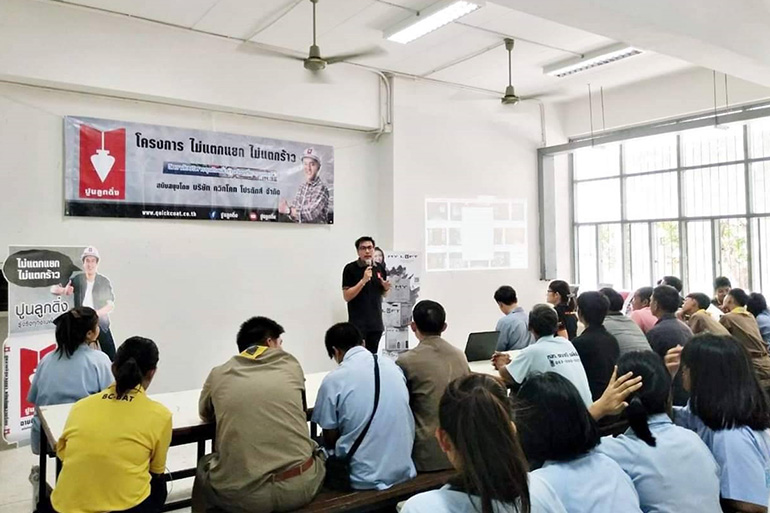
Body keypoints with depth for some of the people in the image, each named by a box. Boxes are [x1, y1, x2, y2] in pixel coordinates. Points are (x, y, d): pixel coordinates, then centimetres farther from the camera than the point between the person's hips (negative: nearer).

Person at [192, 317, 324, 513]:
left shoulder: (218, 375, 6)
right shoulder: (290, 365, 6)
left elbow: (206, 414, 26)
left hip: (241, 494, 1)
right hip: (300, 486, 0)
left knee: (205, 466, 32)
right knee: (316, 455, 32)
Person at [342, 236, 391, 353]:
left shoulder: (380, 268, 8)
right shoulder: (350, 268, -6)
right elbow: (347, 296, -11)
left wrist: (386, 288, -4)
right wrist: (363, 280, -21)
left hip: (376, 323, 5)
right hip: (357, 324, -4)